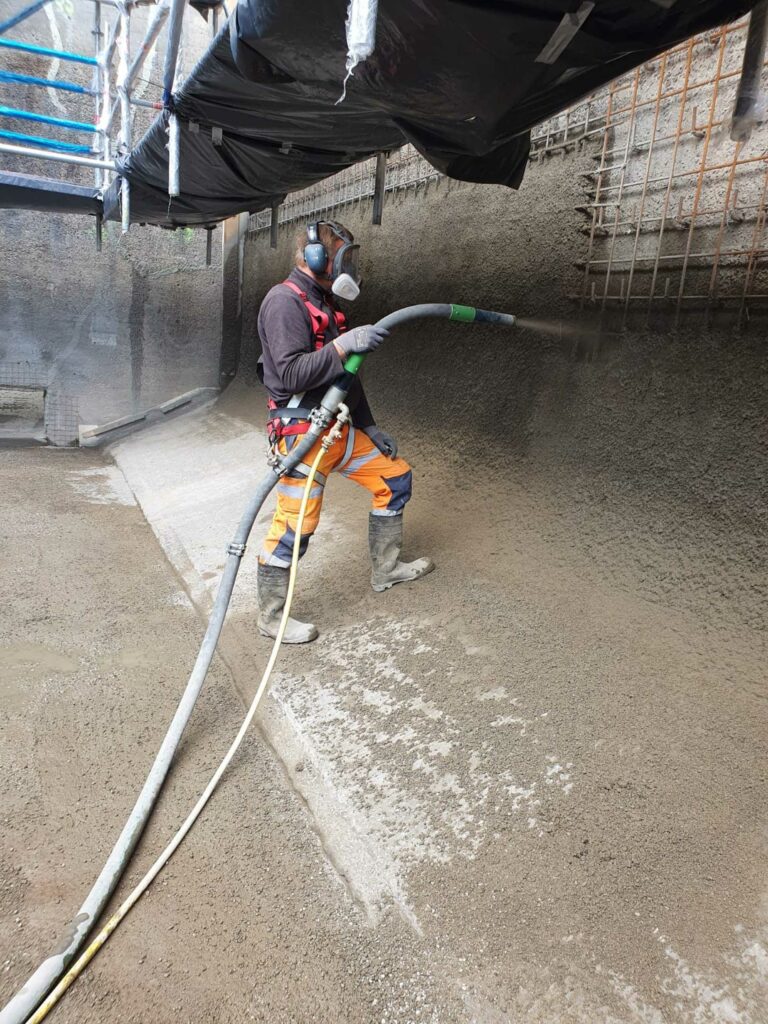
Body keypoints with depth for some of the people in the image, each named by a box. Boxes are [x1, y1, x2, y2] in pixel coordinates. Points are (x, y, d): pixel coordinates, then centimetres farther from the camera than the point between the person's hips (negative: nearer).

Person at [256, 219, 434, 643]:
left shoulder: (324, 303, 18)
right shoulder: (285, 301, -12)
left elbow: (344, 374, 21)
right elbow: (291, 374, -24)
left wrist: (370, 427, 19)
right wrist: (344, 343, -27)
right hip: (303, 430, -10)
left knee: (395, 476, 14)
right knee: (295, 524, -8)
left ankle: (385, 568, 28)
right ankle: (271, 616, 10)